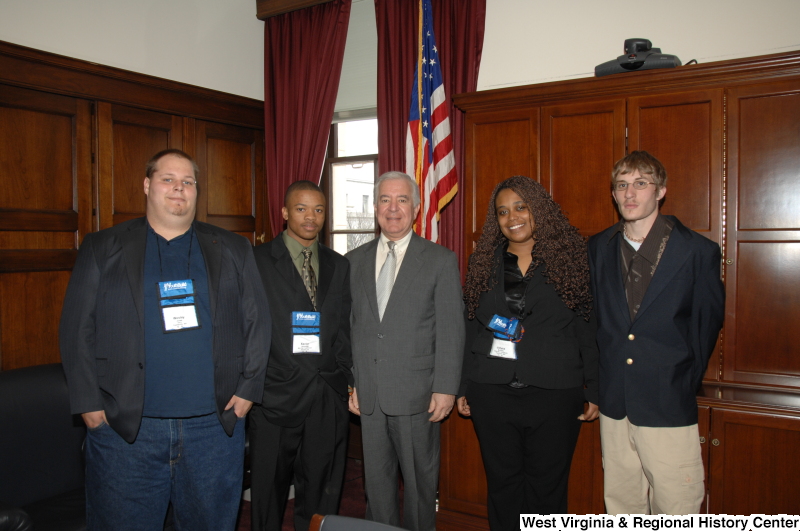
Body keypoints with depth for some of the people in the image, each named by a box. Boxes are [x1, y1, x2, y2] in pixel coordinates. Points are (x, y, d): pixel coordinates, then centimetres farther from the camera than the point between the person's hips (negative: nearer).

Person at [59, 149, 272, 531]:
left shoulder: (232, 251, 8)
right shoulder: (102, 250, 5)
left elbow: (257, 322, 6)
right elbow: (76, 331, 2)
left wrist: (247, 389, -1)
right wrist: (90, 405, -4)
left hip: (216, 425, 1)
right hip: (124, 429, -1)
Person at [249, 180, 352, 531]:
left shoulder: (339, 265, 11)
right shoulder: (257, 261, -2)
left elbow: (344, 329, 13)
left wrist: (351, 380, 7)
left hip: (328, 399, 3)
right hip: (276, 396, -3)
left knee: (321, 494, 13)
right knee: (268, 493, 11)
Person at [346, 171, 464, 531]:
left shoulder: (441, 261, -1)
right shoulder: (354, 260, 10)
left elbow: (451, 330, -4)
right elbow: (347, 327, 10)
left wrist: (445, 389, -9)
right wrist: (348, 381, 4)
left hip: (416, 394, -3)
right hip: (368, 395, 3)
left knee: (419, 480, 9)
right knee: (376, 480, 14)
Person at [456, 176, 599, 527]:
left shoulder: (570, 257, 0)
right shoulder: (483, 263, 8)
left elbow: (588, 330, 0)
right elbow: (469, 330, 9)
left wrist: (593, 391, -2)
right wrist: (463, 388, 8)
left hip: (554, 393, -2)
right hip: (492, 393, 2)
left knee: (547, 488, 8)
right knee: (503, 484, 12)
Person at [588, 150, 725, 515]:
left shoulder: (698, 252, -5)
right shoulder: (598, 248, 6)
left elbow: (707, 324, 3)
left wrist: (685, 384, 5)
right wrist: (599, 382, 8)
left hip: (668, 408, -3)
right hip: (614, 405, 4)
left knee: (676, 513, 4)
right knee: (620, 506, 14)